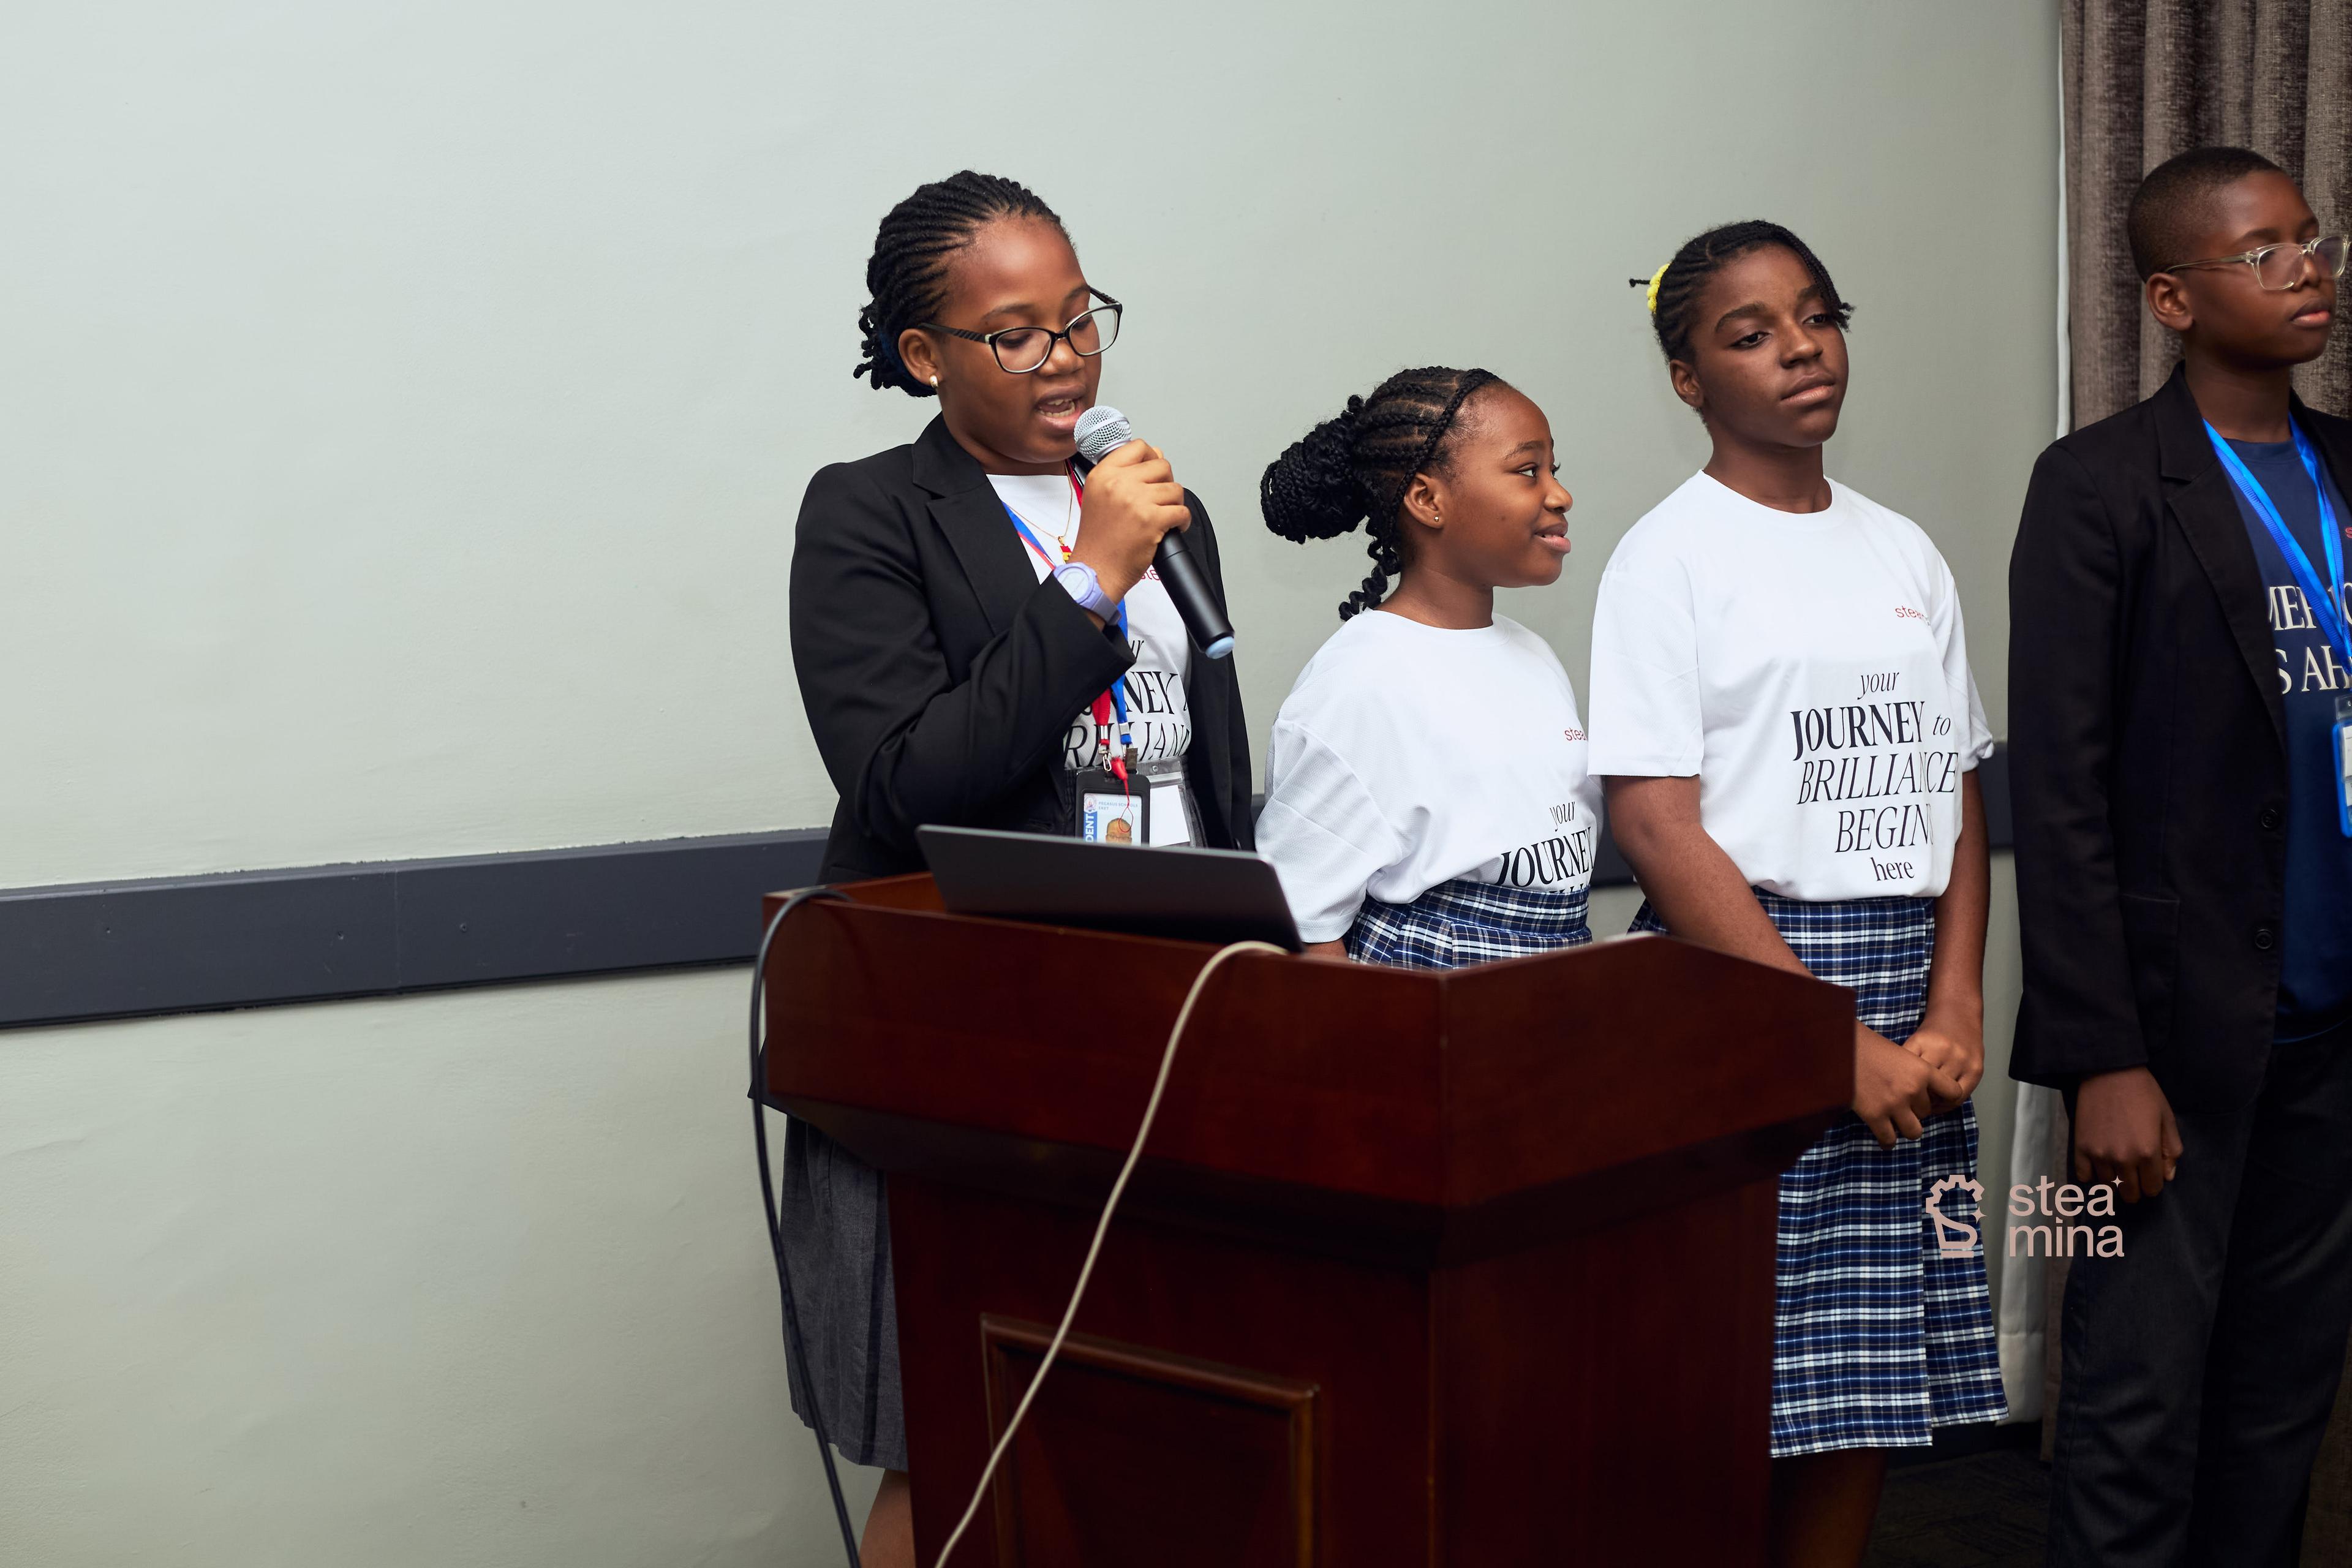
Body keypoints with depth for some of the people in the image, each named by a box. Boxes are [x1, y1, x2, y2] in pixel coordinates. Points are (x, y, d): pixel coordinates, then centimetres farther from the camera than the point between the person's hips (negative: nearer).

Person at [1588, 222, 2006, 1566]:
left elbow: (1961, 796, 11)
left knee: (1873, 1377, 7)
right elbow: (1659, 829, -11)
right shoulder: (1670, 558, -4)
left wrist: (1955, 1009, -4)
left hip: (1911, 1010, 5)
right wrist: (1836, 1040, -14)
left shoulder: (1905, 554, 12)